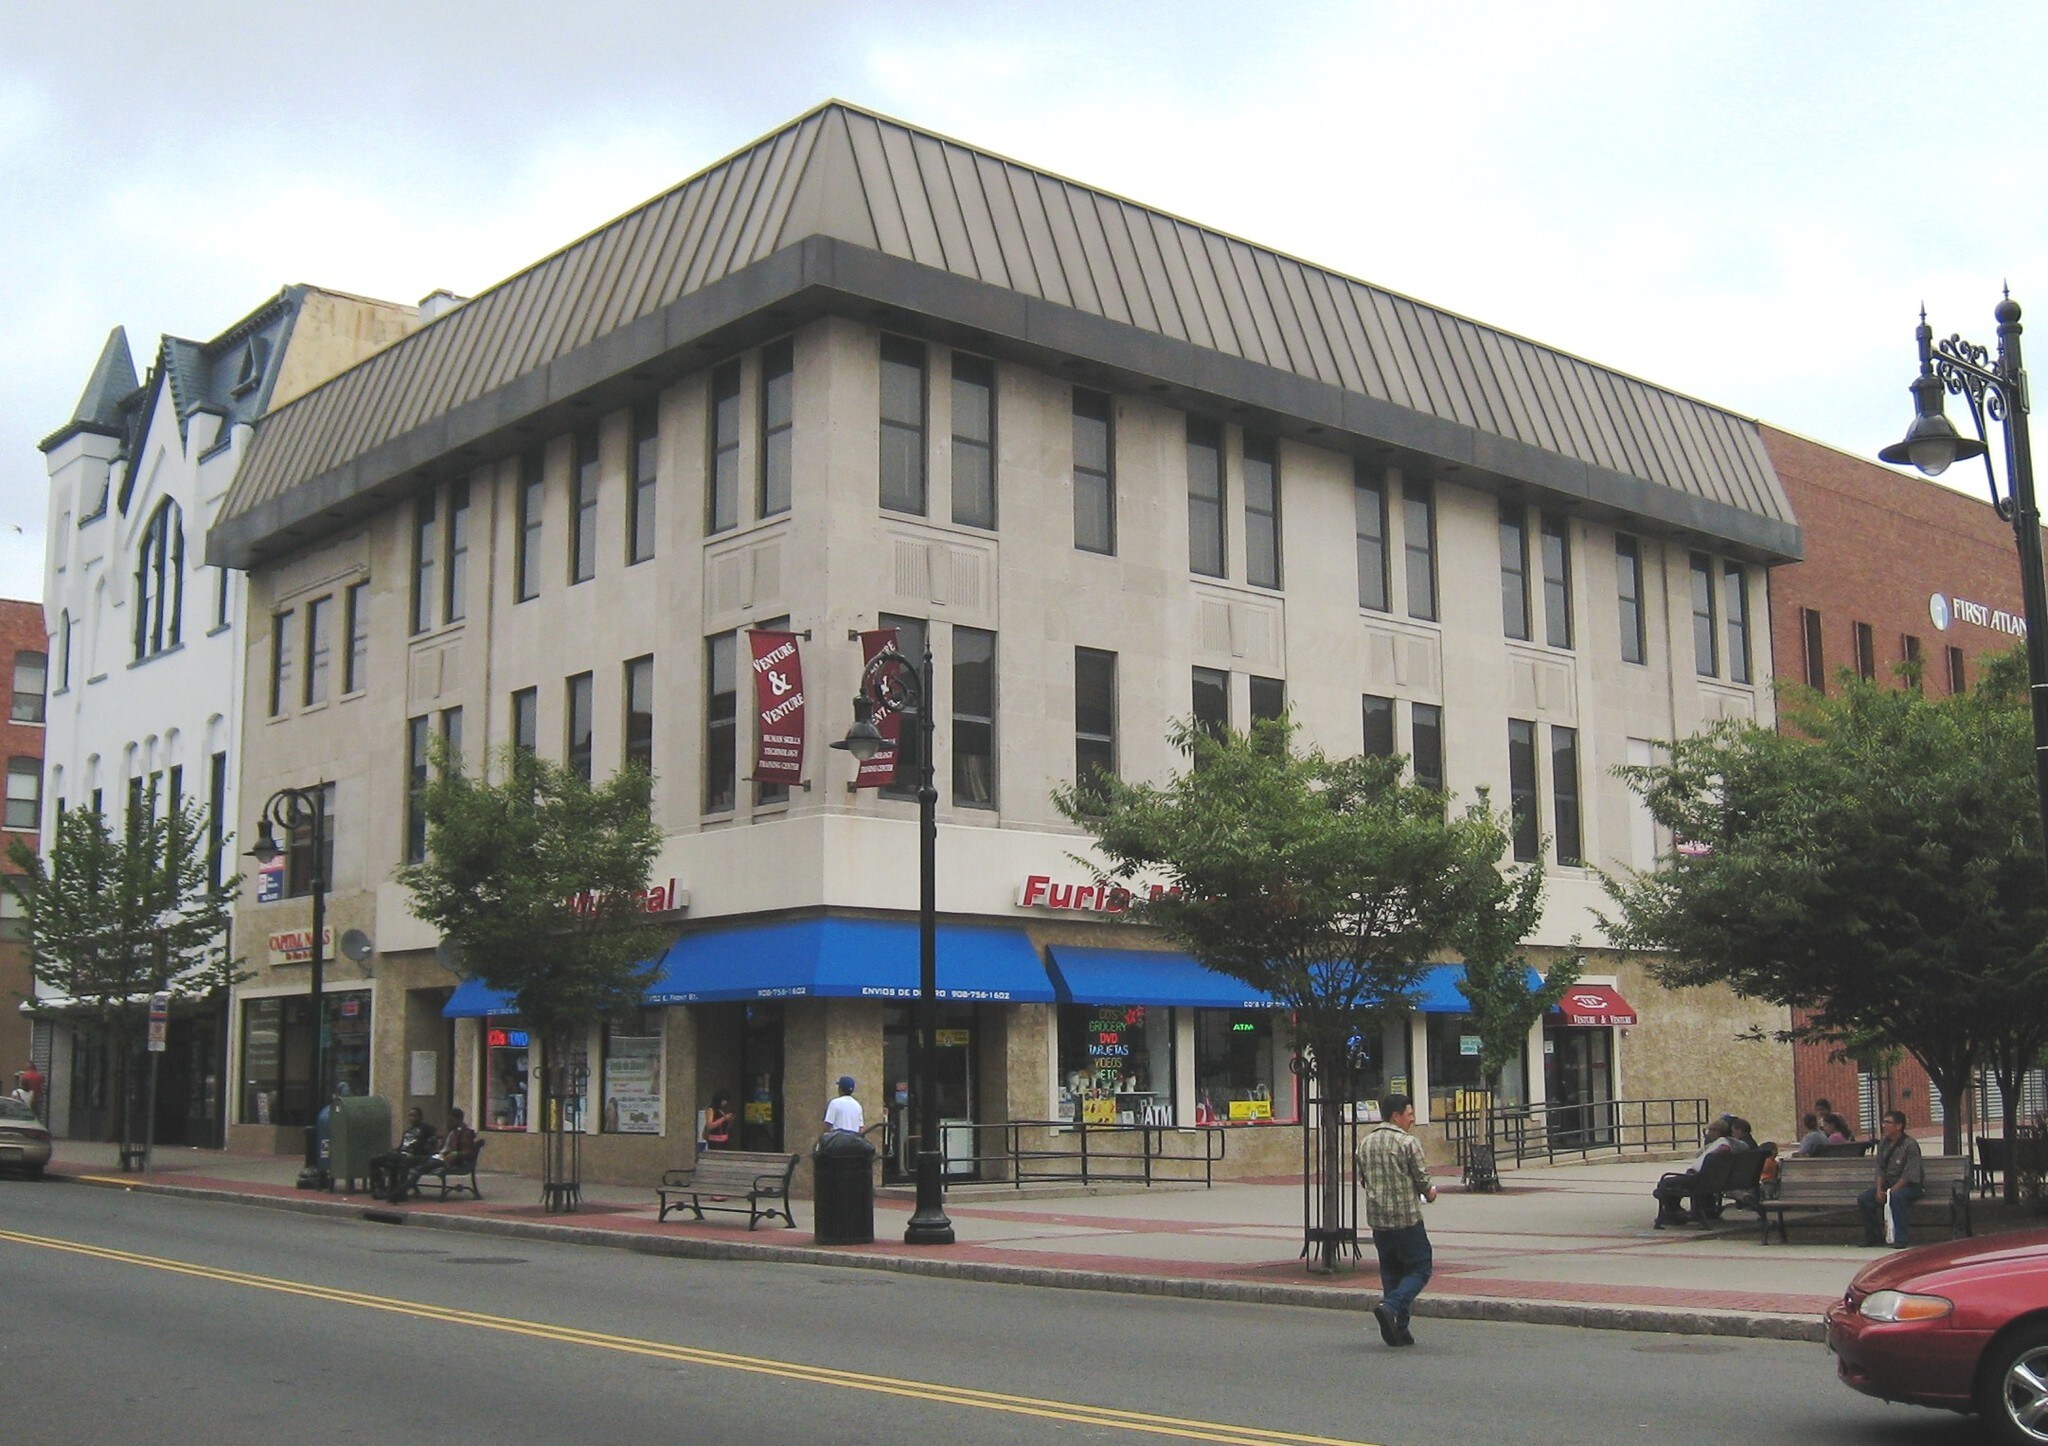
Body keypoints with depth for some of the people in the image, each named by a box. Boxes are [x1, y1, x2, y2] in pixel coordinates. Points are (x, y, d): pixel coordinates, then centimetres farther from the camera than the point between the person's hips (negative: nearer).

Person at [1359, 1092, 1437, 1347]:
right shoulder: (1408, 1142, -11)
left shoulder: (1366, 1143, 9)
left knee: (1391, 1271, 14)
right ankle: (1391, 1307, -16)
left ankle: (1397, 1331, 11)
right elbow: (1422, 1179, -8)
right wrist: (1429, 1193, 13)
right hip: (1406, 1217, -6)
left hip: (1377, 1218, 6)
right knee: (1420, 1268, 4)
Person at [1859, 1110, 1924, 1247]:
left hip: (1910, 1186, -7)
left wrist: (1891, 1191, -23)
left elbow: (1910, 1175, -19)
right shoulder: (1883, 1143, 7)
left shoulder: (1910, 1144, -14)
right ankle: (1874, 1237, -1)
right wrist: (1879, 1189, -8)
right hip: (1888, 1184, 7)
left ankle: (1900, 1239, -32)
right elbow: (1880, 1169, 8)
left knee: (1895, 1198, -38)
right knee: (1863, 1199, -12)